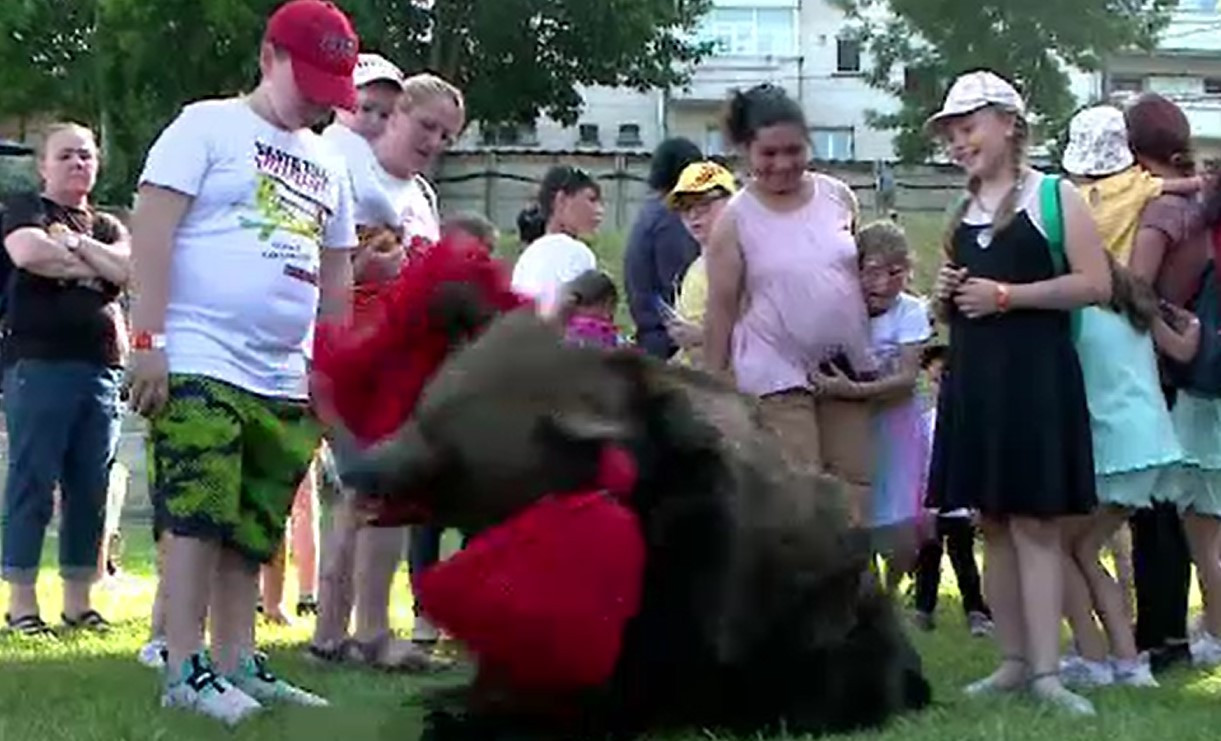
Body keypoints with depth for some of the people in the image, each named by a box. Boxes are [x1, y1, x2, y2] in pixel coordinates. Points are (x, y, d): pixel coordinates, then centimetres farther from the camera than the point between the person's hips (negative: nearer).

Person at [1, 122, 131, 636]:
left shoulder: (108, 226, 21)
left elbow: (128, 268, 1)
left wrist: (76, 245, -6)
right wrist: (94, 265, -4)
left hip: (102, 368, 5)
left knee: (91, 489, 5)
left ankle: (79, 601, 11)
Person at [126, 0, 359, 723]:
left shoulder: (328, 163, 19)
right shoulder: (208, 126, -1)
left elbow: (336, 273, 24)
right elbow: (152, 229, -8)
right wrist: (149, 339, -15)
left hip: (284, 380, 7)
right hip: (198, 363, -7)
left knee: (253, 529, 9)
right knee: (198, 517, -9)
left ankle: (237, 664, 15)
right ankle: (185, 670, -6)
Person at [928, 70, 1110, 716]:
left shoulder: (1053, 196, -3)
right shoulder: (962, 213, 17)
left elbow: (1096, 284, -12)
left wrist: (1007, 295, -15)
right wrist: (945, 296, 3)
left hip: (1034, 376, -7)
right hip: (973, 379, 7)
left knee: (1035, 522, -8)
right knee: (993, 524, 8)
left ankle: (1045, 671, -8)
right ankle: (1013, 660, 14)